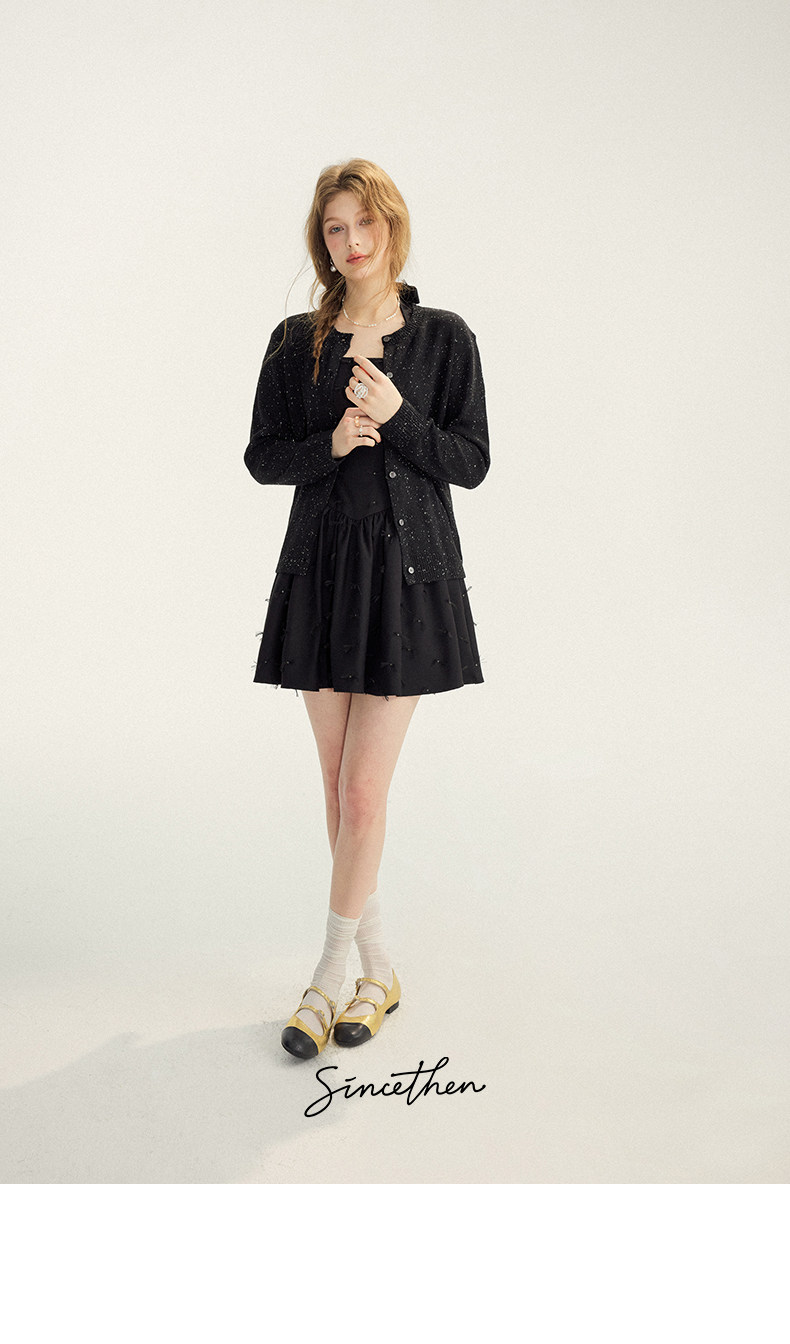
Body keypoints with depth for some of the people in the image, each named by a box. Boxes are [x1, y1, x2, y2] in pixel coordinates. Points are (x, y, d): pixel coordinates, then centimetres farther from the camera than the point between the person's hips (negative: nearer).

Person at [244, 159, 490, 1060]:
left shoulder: (444, 338, 0)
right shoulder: (296, 341, 5)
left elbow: (472, 463, -1)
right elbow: (261, 458, 6)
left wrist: (398, 418, -17)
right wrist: (331, 444, -13)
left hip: (408, 567, -3)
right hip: (322, 566, 3)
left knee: (364, 789, -6)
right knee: (338, 783, 7)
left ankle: (330, 974, 10)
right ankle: (379, 968, 23)